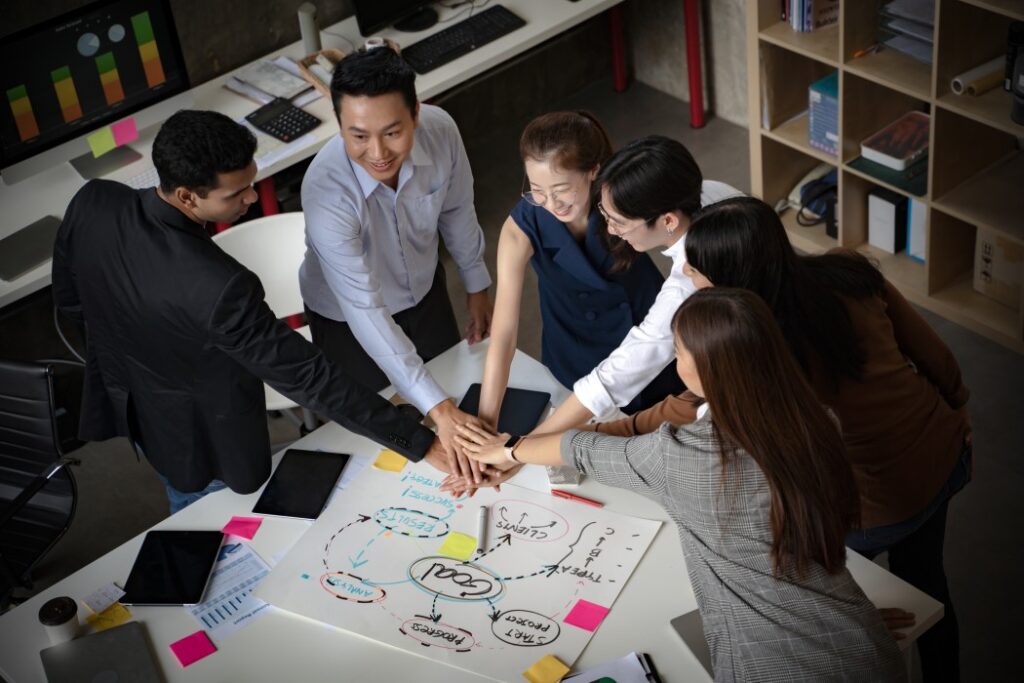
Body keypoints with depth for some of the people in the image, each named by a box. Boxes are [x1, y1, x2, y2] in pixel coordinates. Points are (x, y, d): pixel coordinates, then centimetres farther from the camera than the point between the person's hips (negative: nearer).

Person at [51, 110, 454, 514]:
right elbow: (305, 377, -36)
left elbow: (69, 300, -5)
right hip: (203, 435, -6)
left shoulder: (91, 203, -25)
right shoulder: (219, 287, -43)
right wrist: (420, 444, -30)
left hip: (124, 404, 6)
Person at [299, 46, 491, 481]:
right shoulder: (327, 191, -42)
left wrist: (476, 286, 6)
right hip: (348, 319, -4)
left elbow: (456, 211, -7)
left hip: (424, 290, 4)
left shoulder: (440, 130, -29)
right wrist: (438, 409, -46)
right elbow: (365, 312, -42)